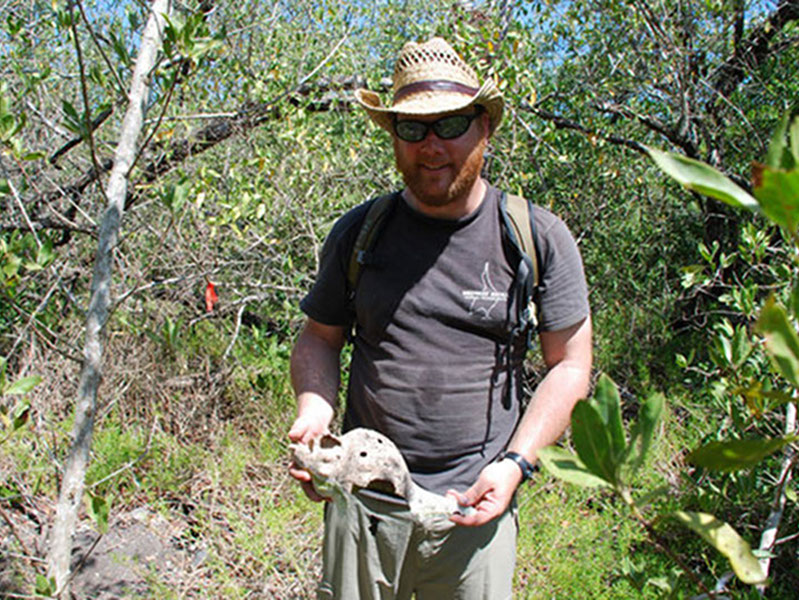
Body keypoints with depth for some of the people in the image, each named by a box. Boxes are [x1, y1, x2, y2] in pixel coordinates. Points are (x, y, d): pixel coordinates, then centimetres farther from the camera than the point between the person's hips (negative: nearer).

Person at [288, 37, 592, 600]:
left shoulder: (538, 237, -3)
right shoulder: (358, 232, 2)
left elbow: (569, 364, 1)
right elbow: (320, 339, 11)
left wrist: (514, 464, -9)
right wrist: (314, 411, -8)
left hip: (474, 507, -1)